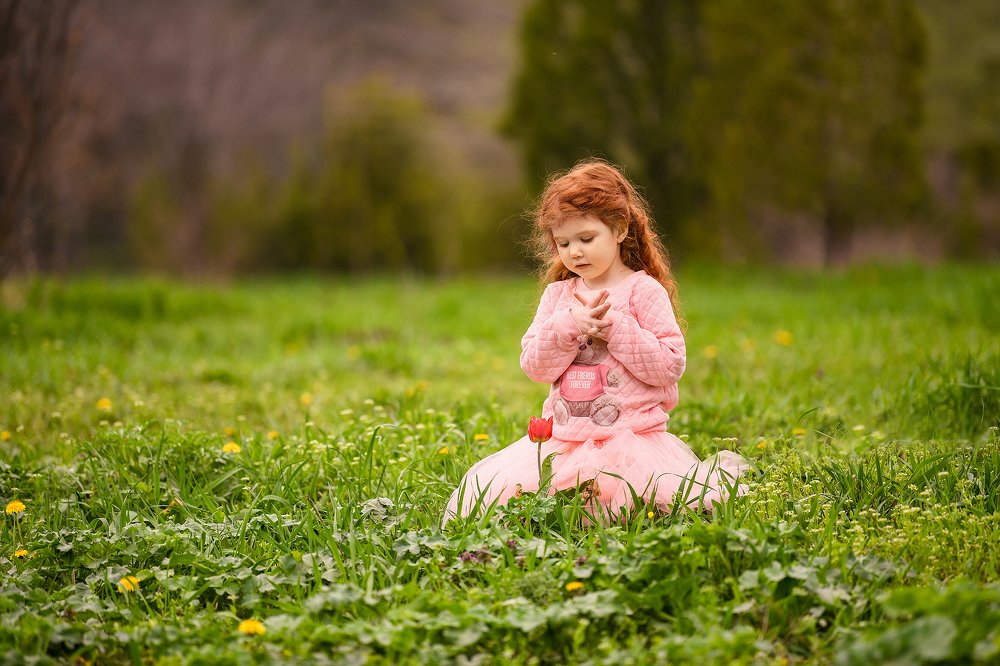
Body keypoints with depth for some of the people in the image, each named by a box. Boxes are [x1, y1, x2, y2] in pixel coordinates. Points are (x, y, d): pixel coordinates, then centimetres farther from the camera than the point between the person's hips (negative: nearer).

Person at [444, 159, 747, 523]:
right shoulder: (557, 294, 11)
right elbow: (535, 367, 2)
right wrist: (567, 325, -14)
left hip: (630, 436, -4)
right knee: (482, 490, -11)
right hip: (563, 436, 4)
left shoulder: (644, 291, -2)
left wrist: (614, 327, -15)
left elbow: (670, 365, -9)